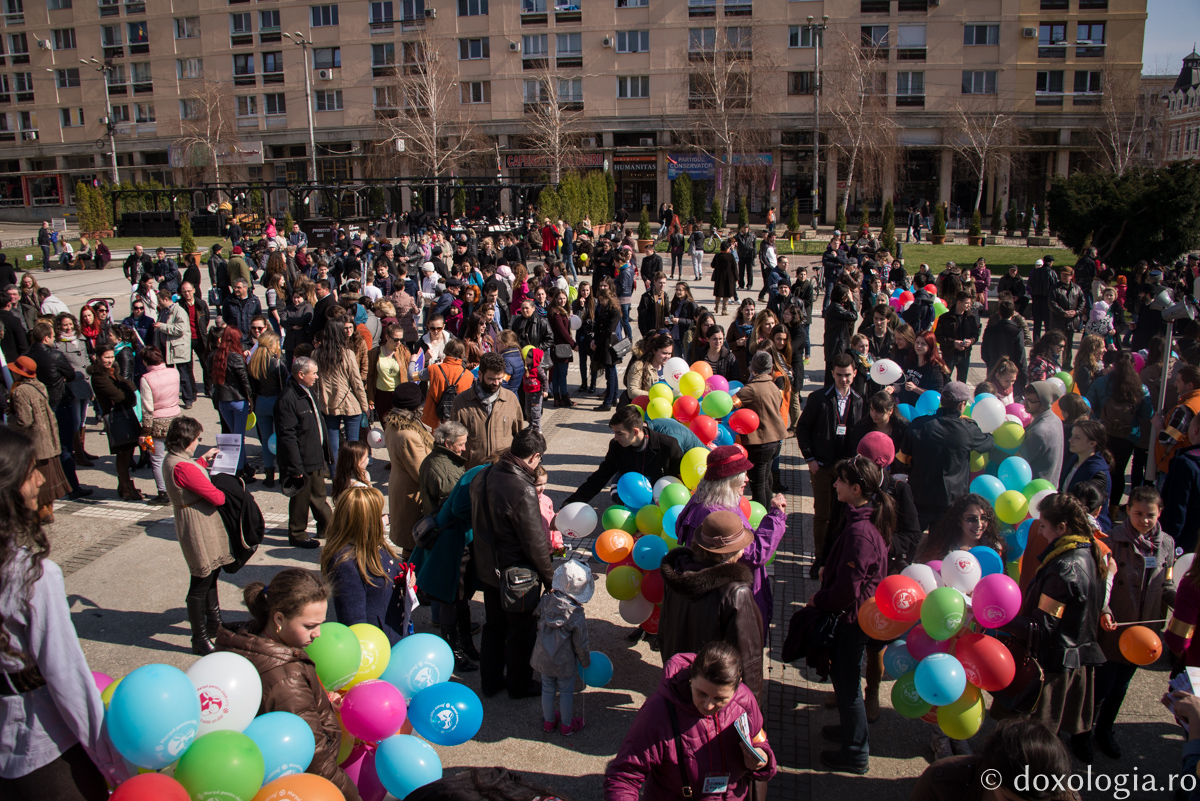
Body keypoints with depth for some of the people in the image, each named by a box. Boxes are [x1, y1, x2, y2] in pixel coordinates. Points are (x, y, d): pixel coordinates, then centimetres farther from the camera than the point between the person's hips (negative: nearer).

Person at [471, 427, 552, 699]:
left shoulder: (482, 477, -6)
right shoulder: (522, 491, -30)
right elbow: (535, 542, -24)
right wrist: (549, 577, -10)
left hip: (487, 567, 7)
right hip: (517, 575, -7)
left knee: (494, 625, 24)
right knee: (522, 631, 14)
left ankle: (490, 680, 38)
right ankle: (519, 685, 31)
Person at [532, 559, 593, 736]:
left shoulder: (545, 601, -16)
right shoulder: (577, 616, -25)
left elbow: (538, 623, 4)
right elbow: (580, 645, -14)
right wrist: (586, 662, 2)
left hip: (543, 658, 4)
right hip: (564, 662, -4)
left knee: (547, 689, 21)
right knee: (566, 693, 16)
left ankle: (548, 721, 39)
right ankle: (567, 725, 32)